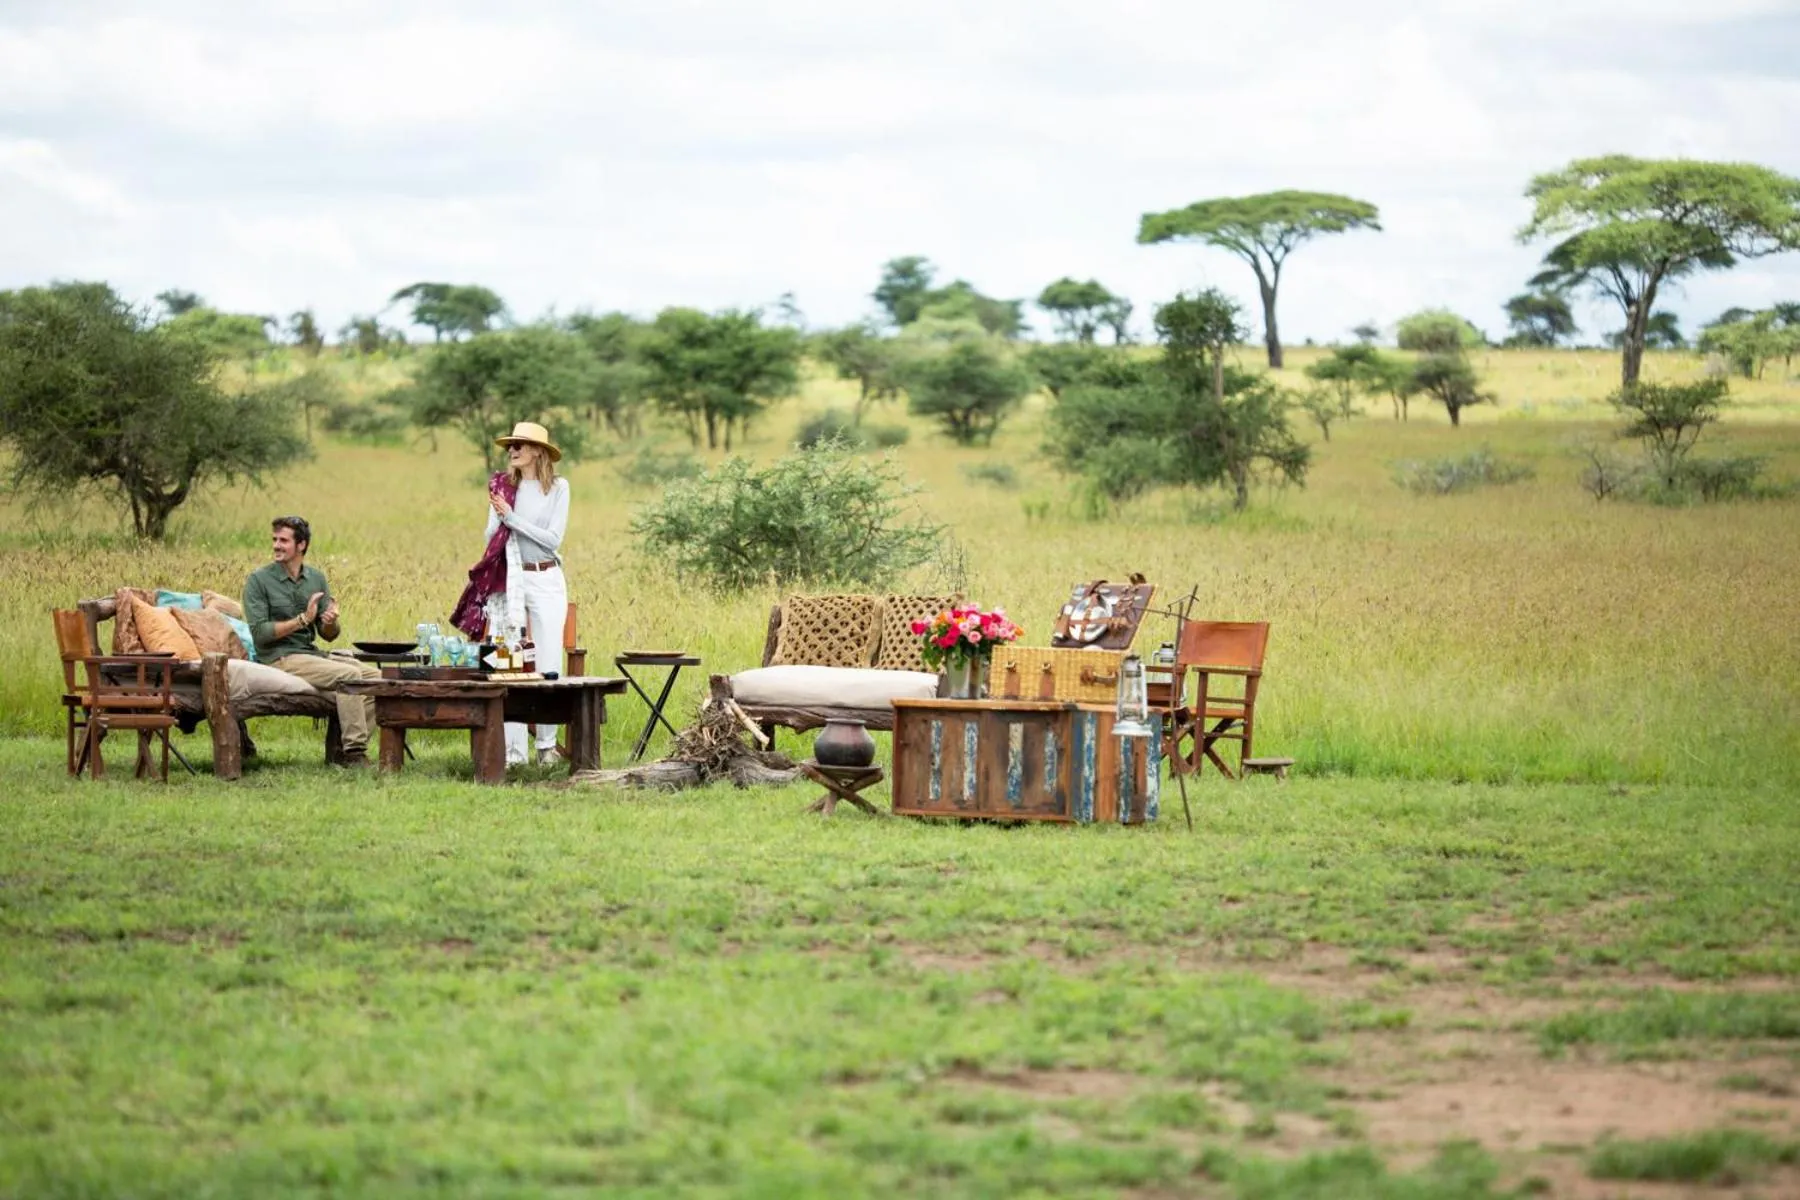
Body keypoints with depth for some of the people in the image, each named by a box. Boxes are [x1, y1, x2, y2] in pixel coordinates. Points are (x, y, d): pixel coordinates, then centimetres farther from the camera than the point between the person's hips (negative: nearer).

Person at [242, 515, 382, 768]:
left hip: (312, 653, 7)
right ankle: (354, 754, -26)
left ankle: (348, 746, -9)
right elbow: (259, 633, -14)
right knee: (349, 675, -26)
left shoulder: (316, 578, 11)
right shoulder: (259, 580, -5)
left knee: (376, 676, -10)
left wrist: (331, 622, -14)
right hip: (279, 659, -7)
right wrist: (303, 620, -17)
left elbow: (328, 635, 10)